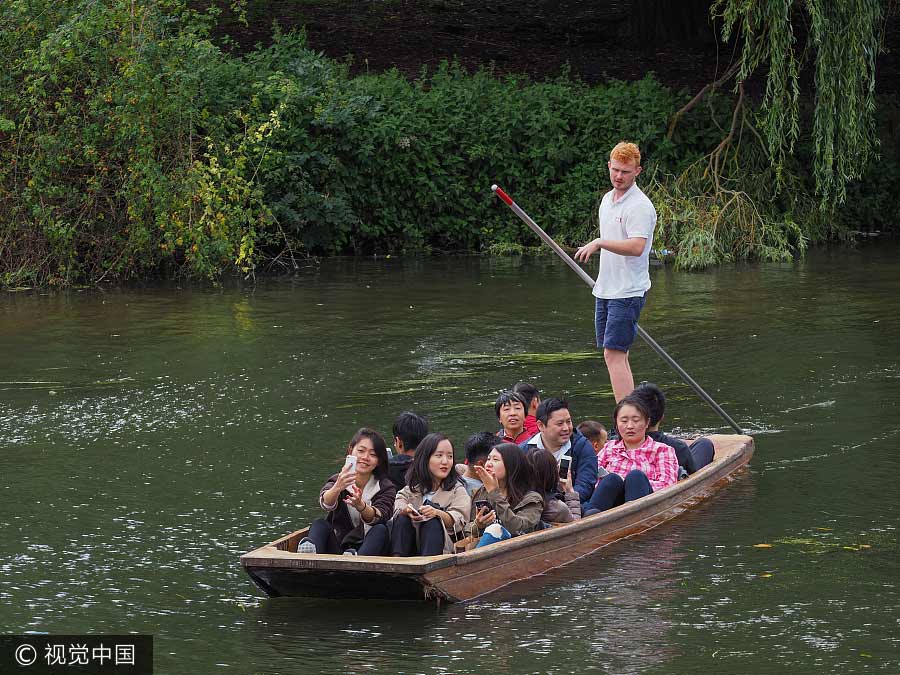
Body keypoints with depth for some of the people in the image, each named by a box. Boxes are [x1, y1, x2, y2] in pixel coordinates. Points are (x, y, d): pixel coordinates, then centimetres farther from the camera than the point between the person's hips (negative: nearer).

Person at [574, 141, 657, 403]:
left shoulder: (640, 206, -15)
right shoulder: (607, 199, 14)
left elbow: (636, 246, -28)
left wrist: (600, 243, -34)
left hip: (628, 292, -9)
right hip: (605, 290, 9)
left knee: (614, 353, -16)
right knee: (615, 355, 11)